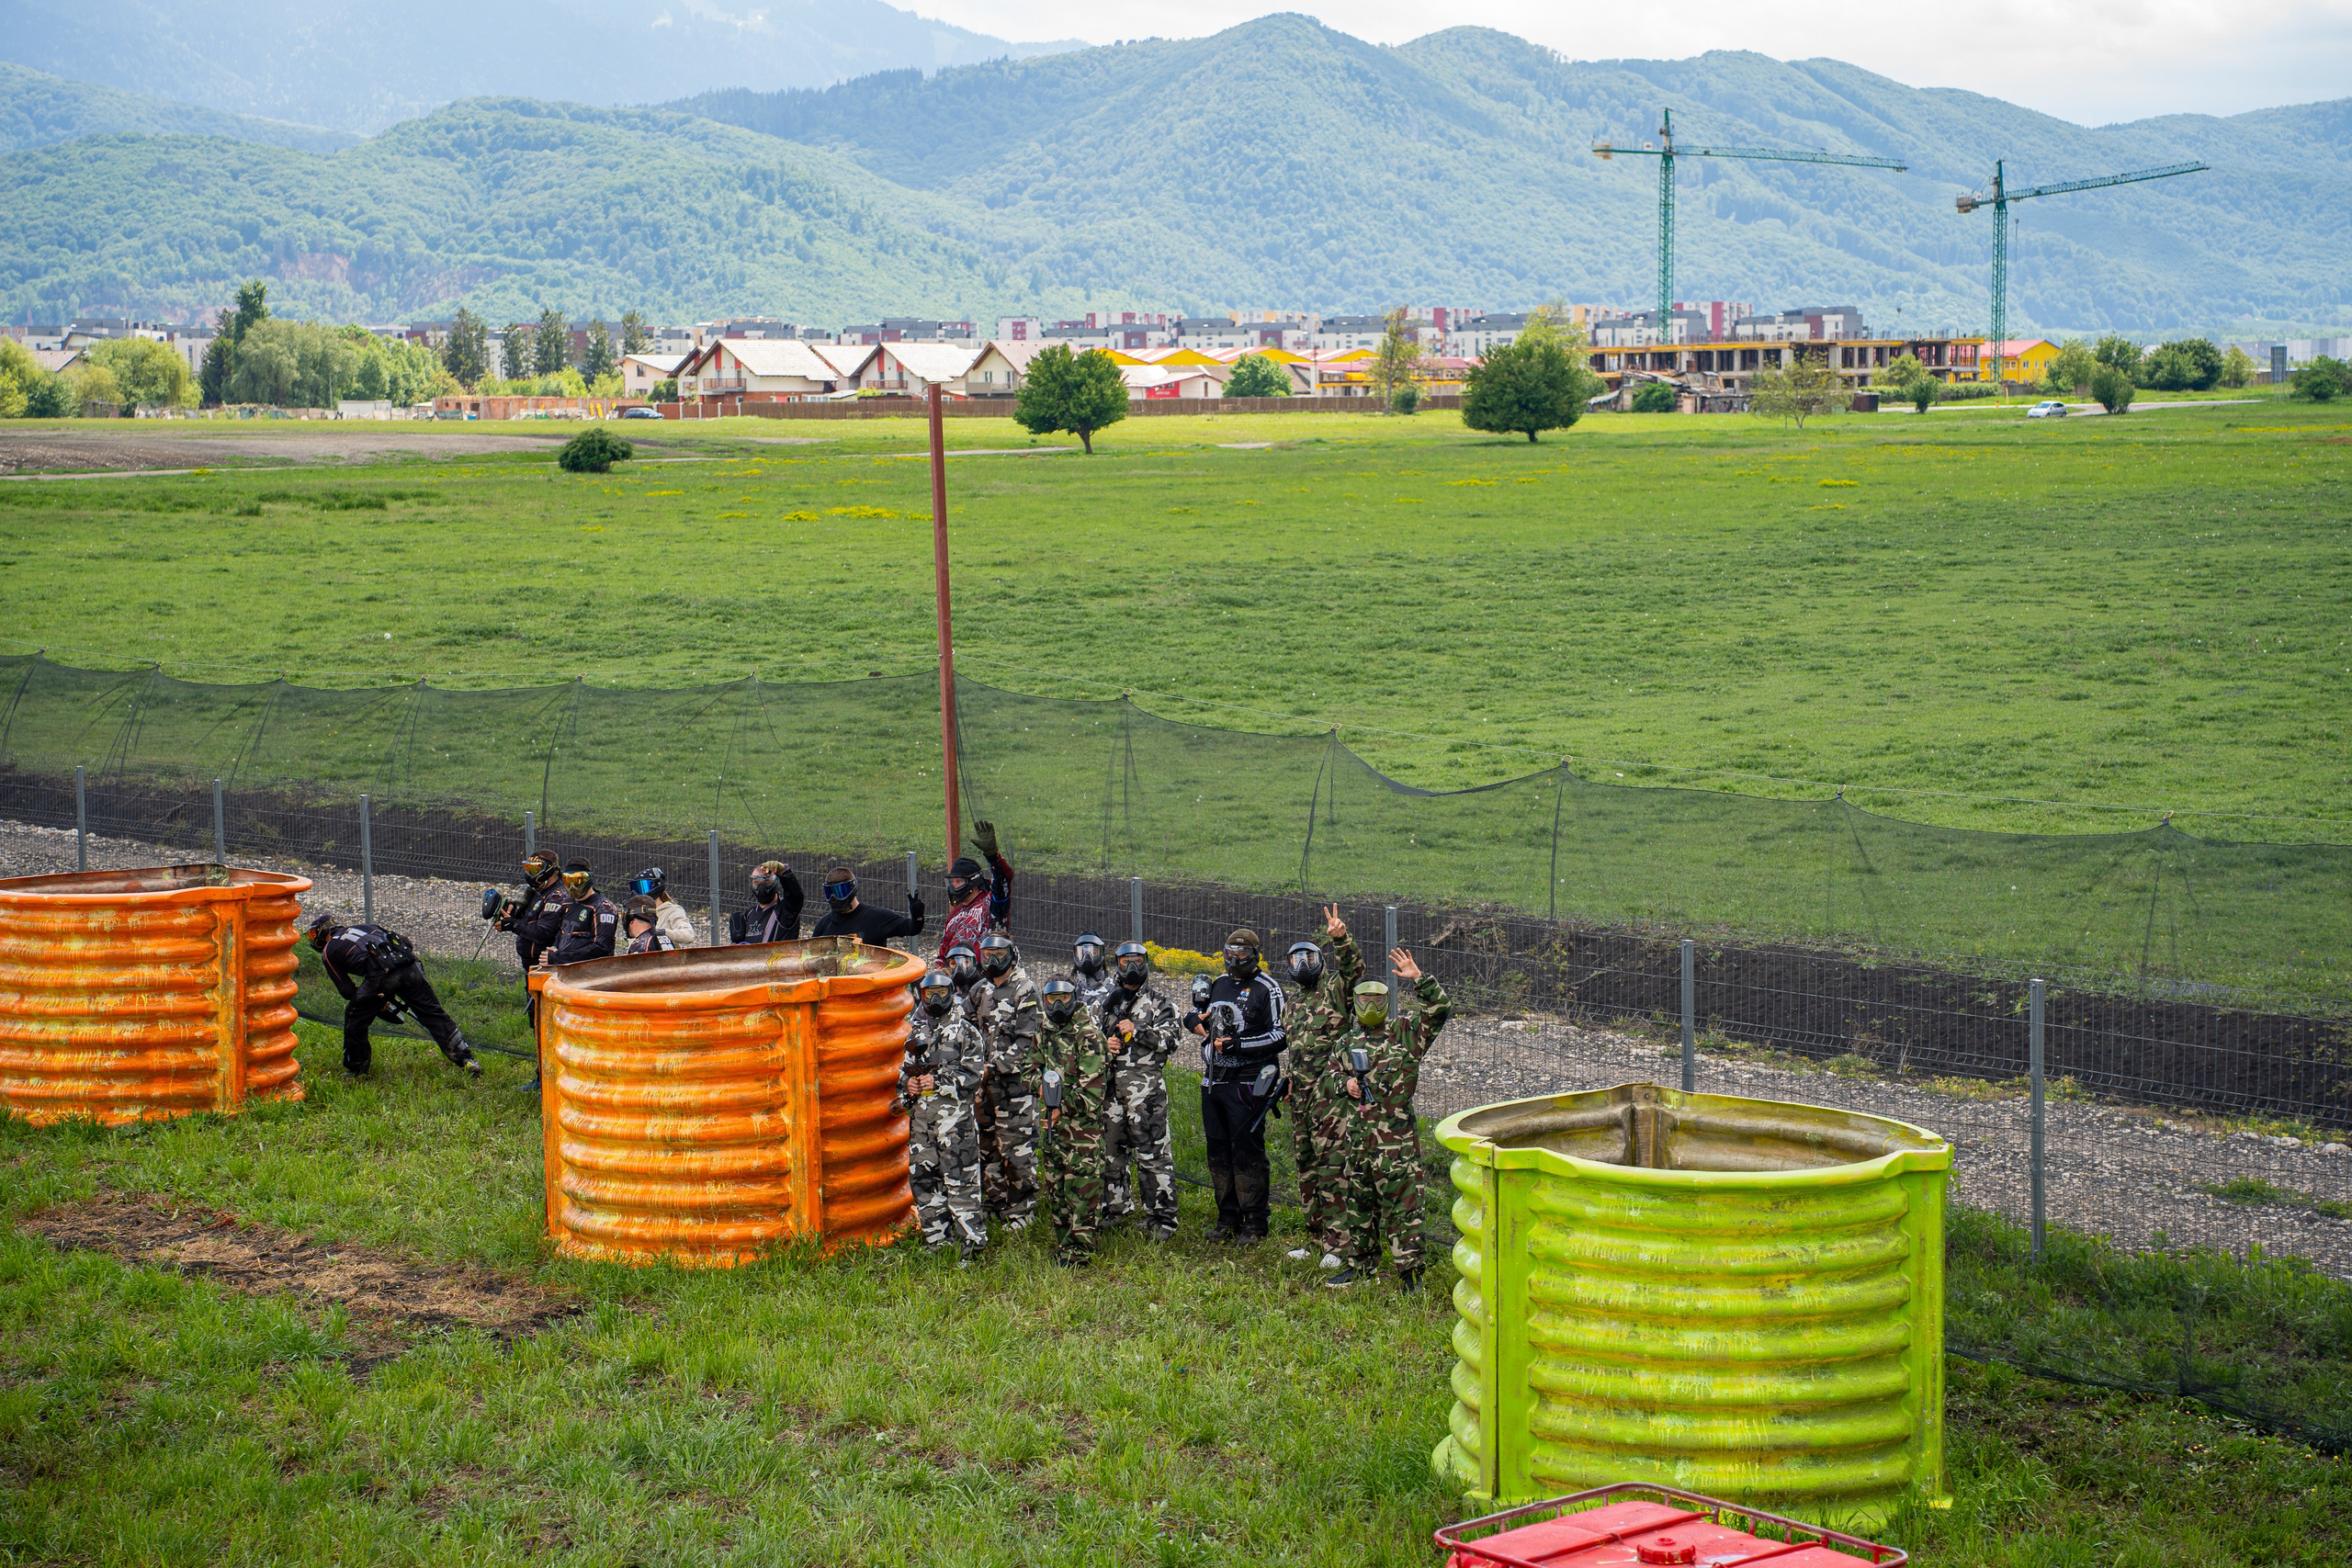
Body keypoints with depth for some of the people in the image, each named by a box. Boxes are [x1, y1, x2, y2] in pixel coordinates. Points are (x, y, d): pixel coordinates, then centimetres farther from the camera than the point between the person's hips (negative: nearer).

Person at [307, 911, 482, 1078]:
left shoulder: (328, 952, 22)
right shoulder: (361, 928, 36)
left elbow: (347, 991, 19)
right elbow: (408, 944, 31)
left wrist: (378, 1003, 30)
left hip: (381, 974, -5)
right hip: (410, 966, 5)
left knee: (354, 1019, 18)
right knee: (434, 1014, 11)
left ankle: (356, 1069, 25)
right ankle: (466, 1059, 7)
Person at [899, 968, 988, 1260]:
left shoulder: (965, 1030, 0)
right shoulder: (916, 1032, 19)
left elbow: (973, 1074, -7)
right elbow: (904, 1069, 25)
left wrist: (938, 1081, -14)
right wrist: (907, 1084, 3)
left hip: (954, 1116, -6)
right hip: (920, 1117, 6)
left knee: (960, 1180, -9)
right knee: (922, 1180, 7)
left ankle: (972, 1243, -6)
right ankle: (936, 1242, 16)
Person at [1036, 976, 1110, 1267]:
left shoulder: (1087, 1033, -12)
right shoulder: (1046, 1031, 12)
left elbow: (1091, 1082, -17)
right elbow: (1037, 1064, 25)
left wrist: (1063, 1109, -13)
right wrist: (1041, 1085, 2)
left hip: (1082, 1120, -8)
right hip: (1055, 1117, 8)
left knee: (1080, 1184, -8)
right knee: (1053, 1181, 12)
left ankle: (1079, 1249, -5)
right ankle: (1063, 1241, 23)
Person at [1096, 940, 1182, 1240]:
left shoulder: (1159, 1004, 7)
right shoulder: (1104, 1003, 17)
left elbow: (1170, 1040, -4)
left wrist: (1138, 1031, -15)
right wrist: (1104, 1043, -2)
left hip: (1146, 1083, -4)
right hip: (1109, 1081, 5)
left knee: (1152, 1151, -8)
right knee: (1110, 1148, 10)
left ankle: (1161, 1216, -7)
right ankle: (1116, 1207, 25)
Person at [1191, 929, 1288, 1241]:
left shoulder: (1267, 988, -6)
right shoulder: (1219, 984, 17)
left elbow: (1280, 1036, -13)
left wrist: (1239, 1045, -21)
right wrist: (1197, 1021, 10)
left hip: (1247, 1083, -7)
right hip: (1213, 1081, 7)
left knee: (1247, 1152, -7)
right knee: (1218, 1151, 10)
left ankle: (1255, 1222, 0)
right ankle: (1227, 1218, 19)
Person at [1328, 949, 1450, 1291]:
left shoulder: (1404, 1031, -2)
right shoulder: (1350, 1041, 14)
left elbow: (1440, 1006, -13)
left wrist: (1418, 979, -23)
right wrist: (1346, 1083, 4)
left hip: (1396, 1134, -6)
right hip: (1357, 1132, 6)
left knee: (1401, 1202, -7)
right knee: (1359, 1200, 14)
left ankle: (1410, 1269, -3)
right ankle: (1361, 1264, 27)